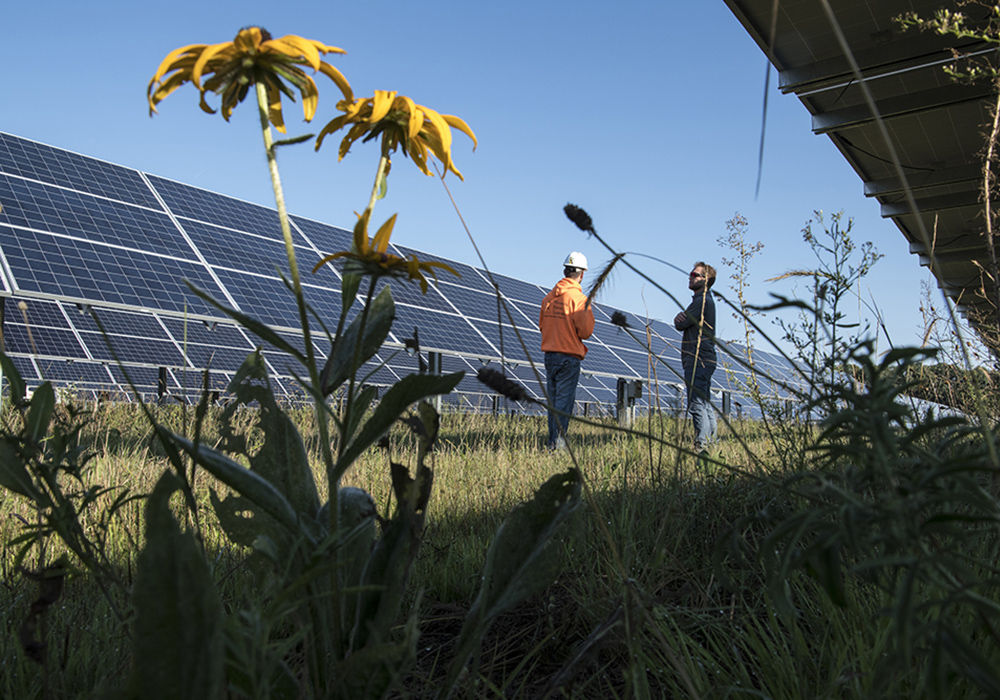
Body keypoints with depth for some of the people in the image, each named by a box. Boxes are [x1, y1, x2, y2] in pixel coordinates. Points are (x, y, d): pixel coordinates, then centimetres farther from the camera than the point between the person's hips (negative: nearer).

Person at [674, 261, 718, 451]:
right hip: (704, 360, 11)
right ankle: (710, 440, 17)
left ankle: (702, 444, -12)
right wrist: (681, 318, -5)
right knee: (706, 405, 13)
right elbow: (681, 323, 15)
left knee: (697, 405, -11)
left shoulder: (702, 300, -13)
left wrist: (681, 319, 7)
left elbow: (681, 324, -13)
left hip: (697, 361, -11)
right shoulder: (707, 299, 20)